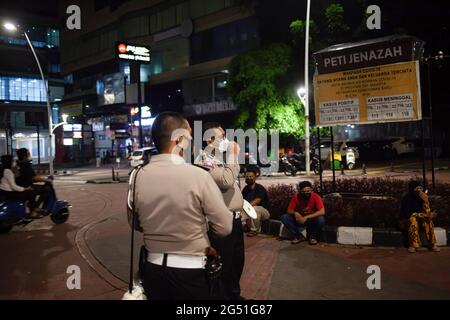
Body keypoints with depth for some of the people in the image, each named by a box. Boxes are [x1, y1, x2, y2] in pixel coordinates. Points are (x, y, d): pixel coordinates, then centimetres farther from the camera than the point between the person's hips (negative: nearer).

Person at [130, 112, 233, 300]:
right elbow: (224, 228, -11)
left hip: (153, 269, 4)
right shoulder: (198, 175, -19)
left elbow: (135, 224, 9)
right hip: (190, 272, -4)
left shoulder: (139, 176, -7)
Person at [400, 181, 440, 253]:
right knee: (413, 219, -35)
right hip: (406, 221, -4)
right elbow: (409, 214, -25)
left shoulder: (421, 197, -4)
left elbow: (427, 212, -10)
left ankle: (432, 244, -22)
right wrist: (423, 215, -30)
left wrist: (426, 201, -26)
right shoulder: (406, 198, -17)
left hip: (419, 220, 4)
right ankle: (413, 245, -34)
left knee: (428, 219, -24)